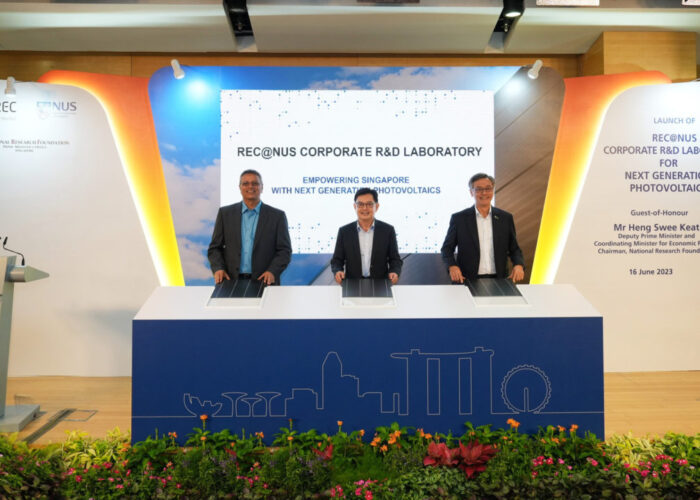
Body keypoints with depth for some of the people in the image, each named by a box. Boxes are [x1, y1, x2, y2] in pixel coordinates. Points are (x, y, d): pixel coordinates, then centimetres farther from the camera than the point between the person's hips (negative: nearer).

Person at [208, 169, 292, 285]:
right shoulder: (225, 213, 11)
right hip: (232, 282, 1)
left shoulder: (277, 216, 7)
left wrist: (272, 271, -11)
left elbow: (284, 250, 4)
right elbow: (215, 247, 13)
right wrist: (218, 268, -5)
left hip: (263, 281, -1)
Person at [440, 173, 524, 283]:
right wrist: (452, 266, -11)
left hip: (498, 280, 3)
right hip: (468, 281, -2)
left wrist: (518, 265, -4)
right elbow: (447, 248, 7)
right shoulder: (459, 218, 3)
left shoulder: (506, 218, 10)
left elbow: (514, 249, 16)